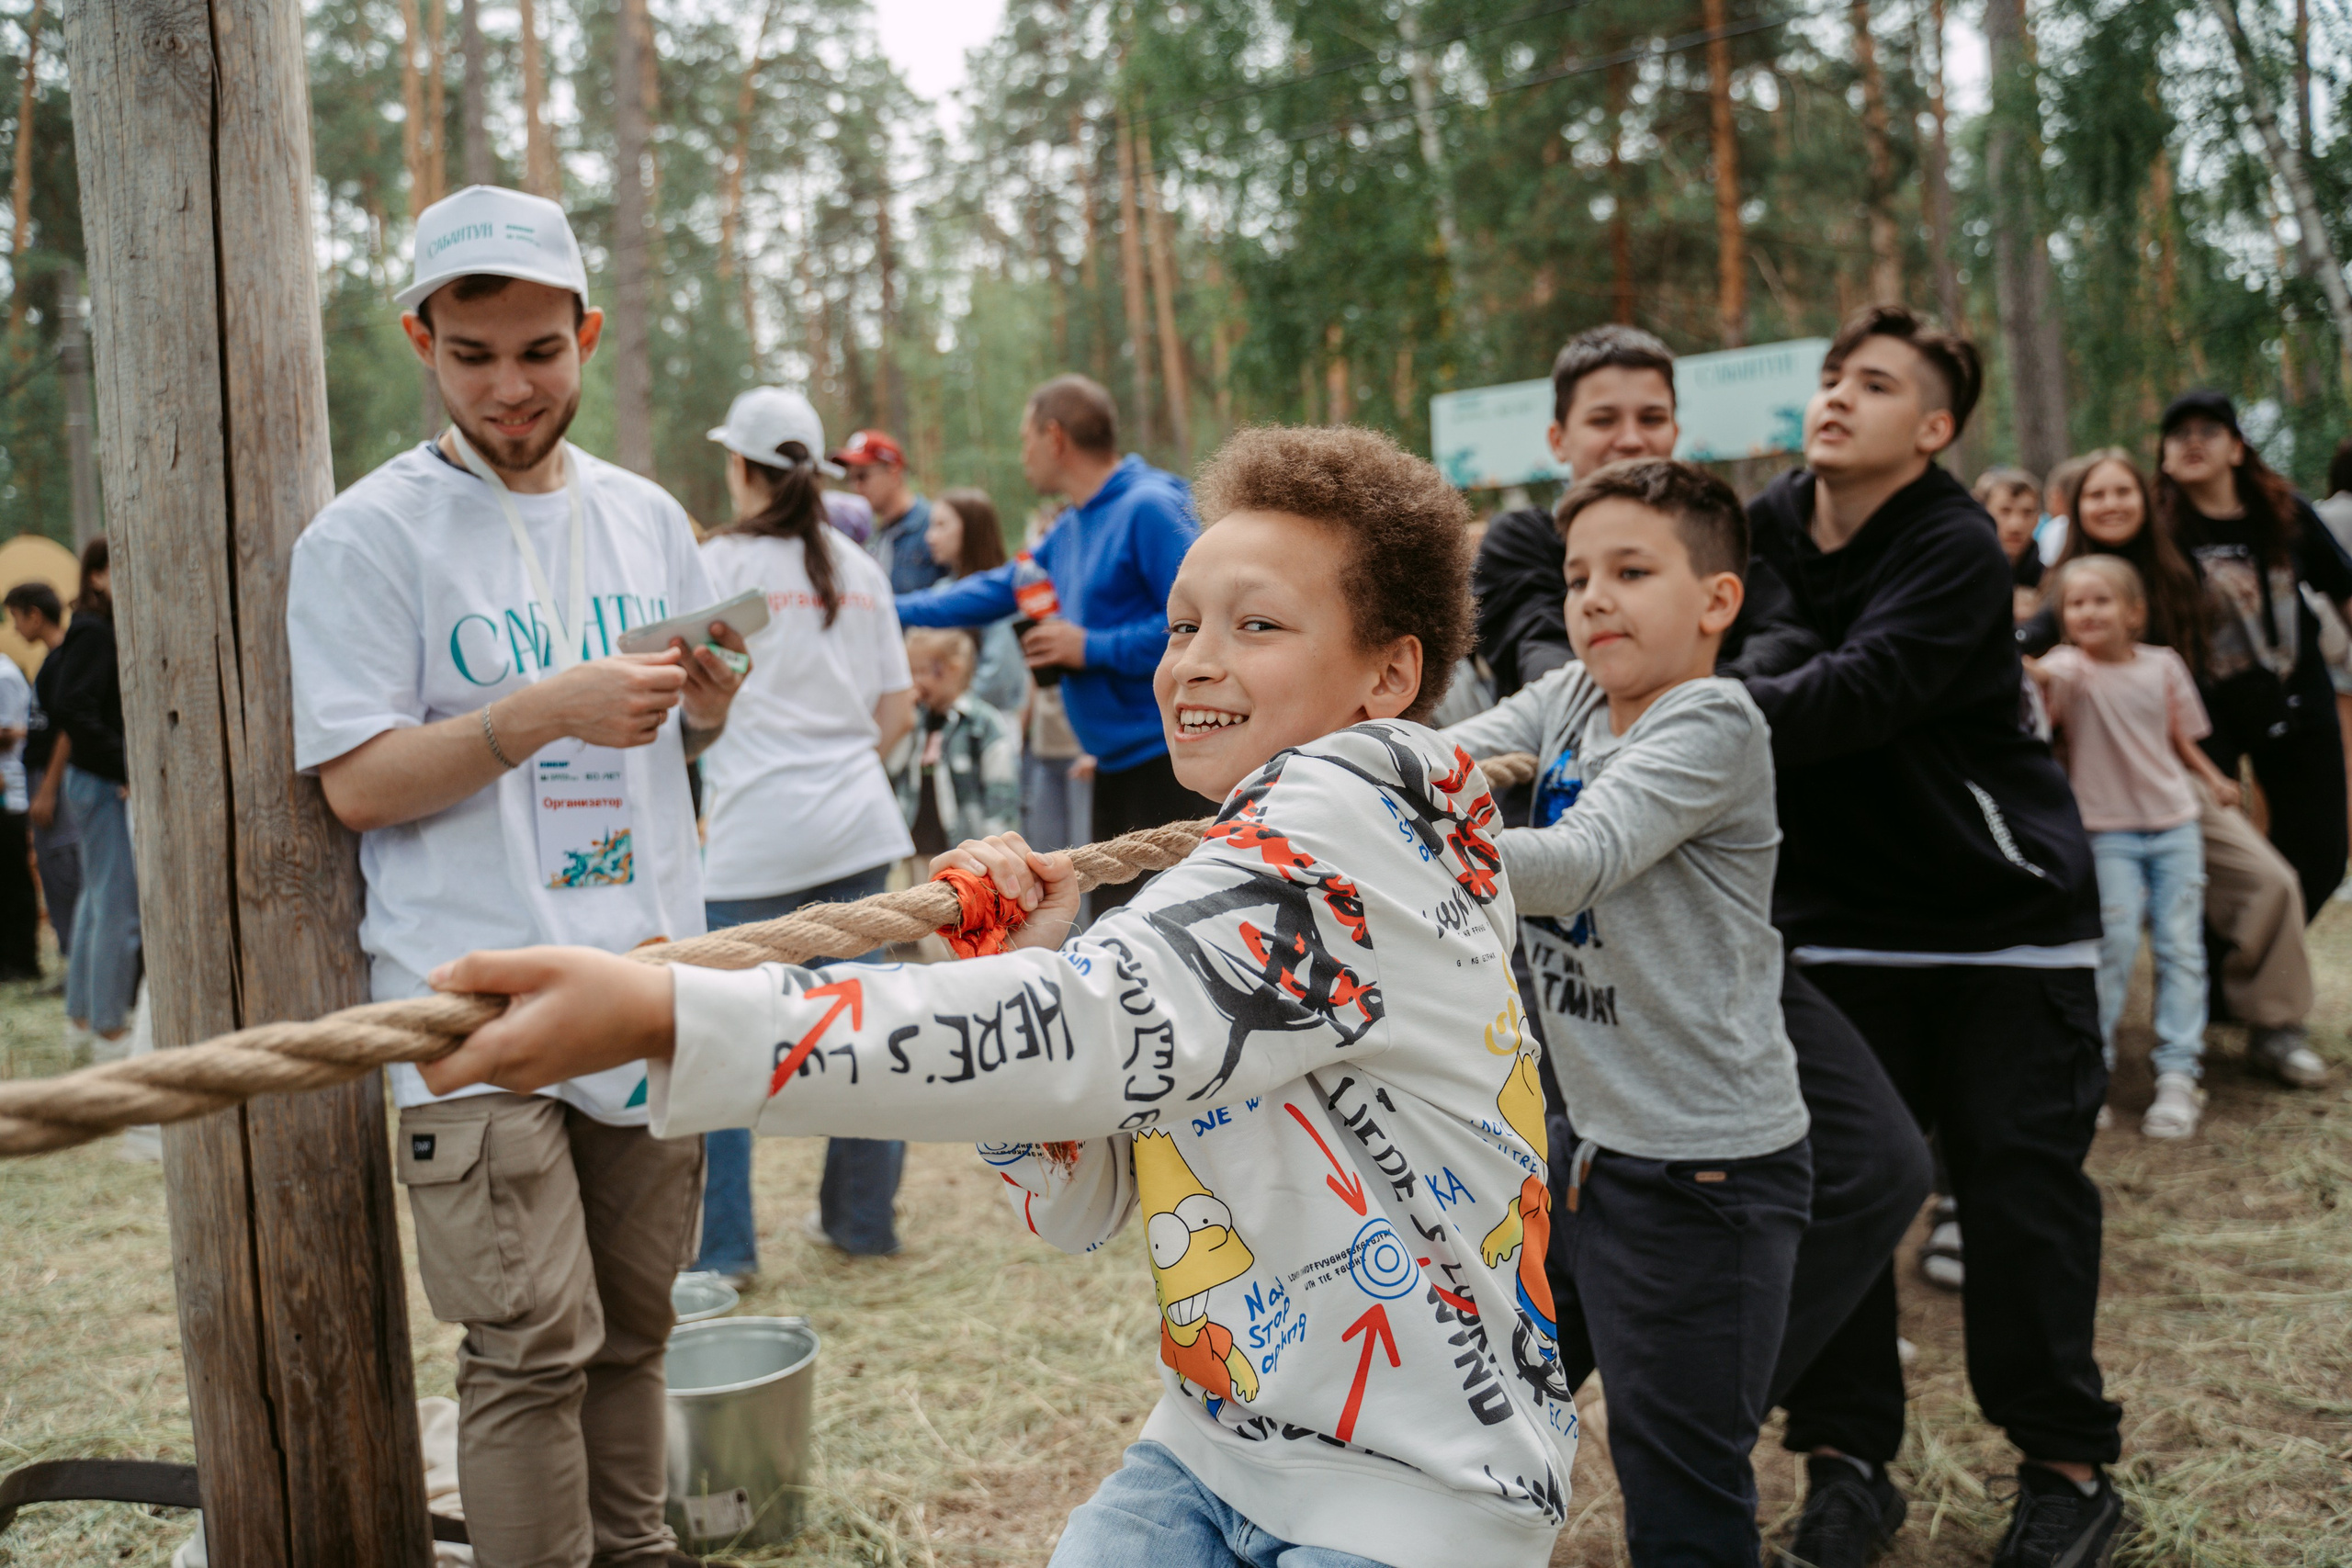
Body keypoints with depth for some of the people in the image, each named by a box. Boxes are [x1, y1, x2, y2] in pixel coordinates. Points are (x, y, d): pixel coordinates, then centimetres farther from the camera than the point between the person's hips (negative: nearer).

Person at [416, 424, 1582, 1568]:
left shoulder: (1348, 825, -17)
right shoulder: (1250, 885, 11)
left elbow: (1094, 1032, -34)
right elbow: (1079, 1204, 8)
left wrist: (660, 1015, -39)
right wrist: (1026, 970, -8)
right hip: (1217, 1447, 8)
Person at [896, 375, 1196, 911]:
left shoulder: (1149, 509, -12)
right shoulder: (1071, 527, 17)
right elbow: (999, 590, 27)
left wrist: (1091, 648, -15)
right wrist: (888, 612, 28)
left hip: (1164, 760, -10)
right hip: (1116, 760, 10)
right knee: (1113, 914, 13)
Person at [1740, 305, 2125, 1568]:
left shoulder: (1959, 551, -16)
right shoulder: (1762, 529, 2)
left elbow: (1858, 694, -32)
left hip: (2003, 912, -4)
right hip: (1839, 911, 4)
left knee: (2018, 1182, 0)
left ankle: (2067, 1466, 18)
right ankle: (1847, 1455, 15)